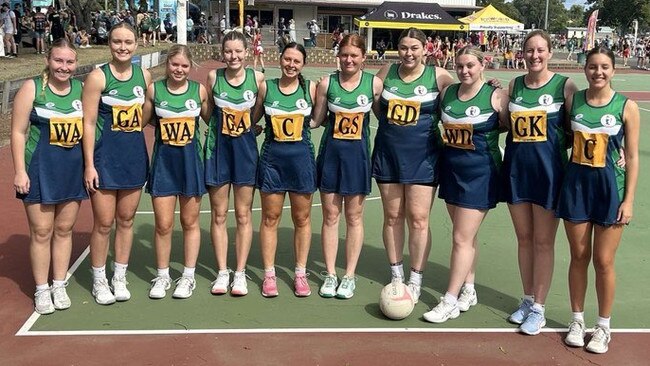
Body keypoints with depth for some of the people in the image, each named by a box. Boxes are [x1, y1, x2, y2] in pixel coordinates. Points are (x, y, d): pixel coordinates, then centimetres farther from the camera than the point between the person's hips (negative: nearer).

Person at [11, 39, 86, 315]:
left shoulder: (81, 89, 4)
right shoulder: (32, 88, -6)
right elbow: (18, 132, -6)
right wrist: (20, 171, -11)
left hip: (74, 168, 3)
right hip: (40, 168, -3)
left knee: (64, 229, 11)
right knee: (41, 231, 2)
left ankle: (59, 286, 24)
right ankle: (41, 290, 15)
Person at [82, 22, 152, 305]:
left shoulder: (144, 76, 4)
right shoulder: (98, 77, -9)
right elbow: (88, 122, -10)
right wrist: (89, 164, -13)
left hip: (135, 155, 4)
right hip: (105, 156, -4)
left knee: (126, 220, 12)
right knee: (104, 224, 1)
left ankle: (119, 278, 25)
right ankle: (99, 281, 18)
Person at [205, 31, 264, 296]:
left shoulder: (257, 78, -6)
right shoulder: (213, 77, -5)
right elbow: (208, 113, 5)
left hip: (245, 149, 0)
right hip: (218, 148, 0)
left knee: (243, 215, 6)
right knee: (219, 215, 6)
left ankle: (240, 273, 16)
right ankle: (222, 272, 17)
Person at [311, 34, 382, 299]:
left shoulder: (374, 83, -4)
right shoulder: (327, 83, -2)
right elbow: (316, 120, 4)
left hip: (357, 154, -1)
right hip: (330, 152, 1)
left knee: (354, 217, 8)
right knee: (330, 216, 6)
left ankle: (350, 275, 19)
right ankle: (330, 274, 18)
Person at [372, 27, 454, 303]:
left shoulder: (438, 76, -3)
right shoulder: (387, 72, 5)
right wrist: (391, 125, 7)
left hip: (422, 156, -3)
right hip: (388, 153, 3)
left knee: (418, 219, -2)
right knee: (392, 217, 10)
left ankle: (415, 280, 11)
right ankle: (396, 274, 23)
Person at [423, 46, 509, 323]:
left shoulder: (496, 97, -10)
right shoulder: (447, 93, 6)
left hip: (480, 173, -5)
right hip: (451, 169, 6)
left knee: (462, 238, -5)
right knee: (466, 235, 15)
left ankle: (449, 301, 2)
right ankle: (468, 290, 28)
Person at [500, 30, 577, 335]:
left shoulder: (564, 86, -6)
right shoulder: (514, 85, 7)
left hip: (548, 169, -4)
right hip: (516, 168, 4)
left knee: (543, 241, 4)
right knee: (524, 238, 13)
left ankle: (538, 309, 16)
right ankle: (527, 299, 28)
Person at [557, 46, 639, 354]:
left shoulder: (626, 106, -5)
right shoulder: (573, 100, 2)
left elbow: (632, 156, -4)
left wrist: (629, 199, -7)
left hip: (610, 186, -2)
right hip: (576, 183, 2)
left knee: (603, 261, 3)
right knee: (579, 256, 10)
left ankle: (603, 326, 20)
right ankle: (577, 320, 26)